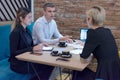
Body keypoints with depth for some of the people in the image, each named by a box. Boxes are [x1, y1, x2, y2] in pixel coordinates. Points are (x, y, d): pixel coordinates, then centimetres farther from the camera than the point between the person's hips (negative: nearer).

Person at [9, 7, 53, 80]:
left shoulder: (27, 30, 8)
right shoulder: (16, 32, -18)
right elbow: (13, 53, -20)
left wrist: (39, 45, -5)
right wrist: (32, 49, -24)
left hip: (27, 60, 8)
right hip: (18, 64, -8)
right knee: (48, 68, -16)